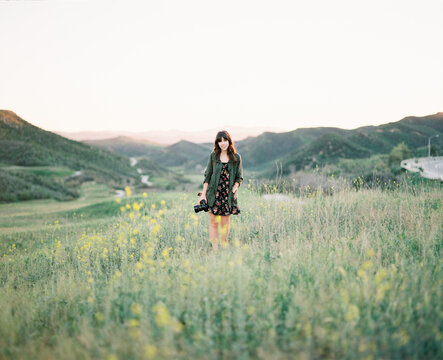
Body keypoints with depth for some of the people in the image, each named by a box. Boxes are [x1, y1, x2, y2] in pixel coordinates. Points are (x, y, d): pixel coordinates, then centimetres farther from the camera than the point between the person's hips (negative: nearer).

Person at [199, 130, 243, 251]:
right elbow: (207, 175, 5)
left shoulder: (236, 157, 2)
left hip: (228, 195, 0)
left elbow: (239, 177, 7)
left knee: (225, 223, 6)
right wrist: (203, 194, 1)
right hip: (214, 193, 0)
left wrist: (234, 189, -9)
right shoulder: (213, 155, 3)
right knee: (213, 222, 2)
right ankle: (214, 249, 8)